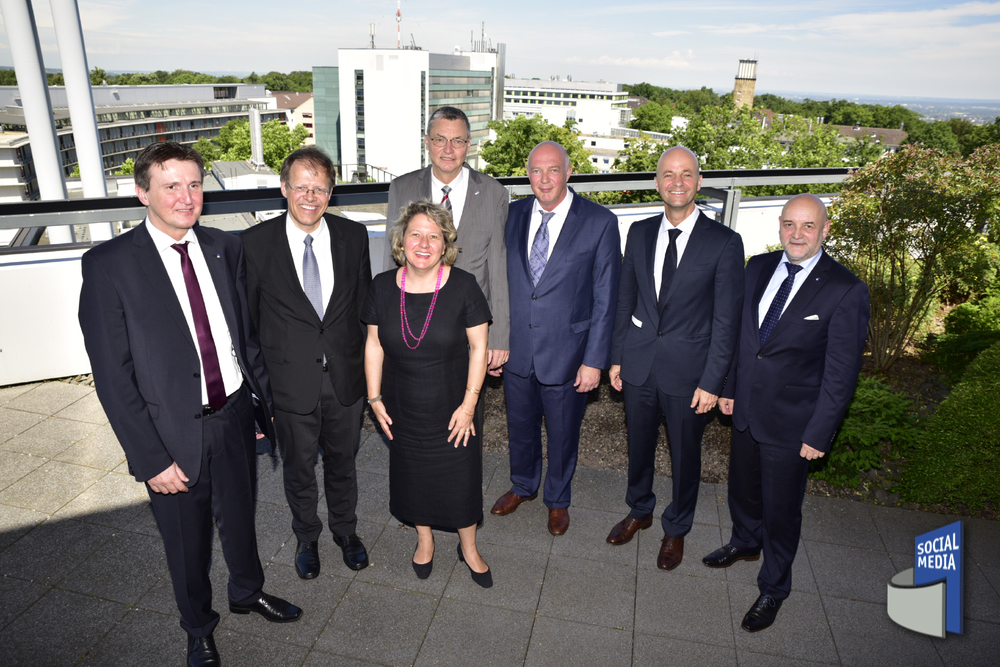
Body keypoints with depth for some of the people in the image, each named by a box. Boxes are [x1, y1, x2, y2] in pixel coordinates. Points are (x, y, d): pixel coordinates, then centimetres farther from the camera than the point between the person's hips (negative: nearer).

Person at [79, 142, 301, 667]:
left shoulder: (225, 248, -2)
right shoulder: (108, 265, -16)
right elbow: (113, 375, -15)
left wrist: (269, 400, 8)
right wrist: (151, 458, -16)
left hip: (234, 416, 4)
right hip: (174, 433, -3)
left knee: (240, 518, 25)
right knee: (187, 541, 19)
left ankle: (247, 592, 54)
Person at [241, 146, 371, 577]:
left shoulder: (353, 236, -4)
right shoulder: (255, 243, -11)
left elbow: (364, 304, 3)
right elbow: (247, 316, -4)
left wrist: (367, 365, 3)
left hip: (345, 375, 2)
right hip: (291, 378, -1)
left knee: (342, 460, 21)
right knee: (299, 467, 18)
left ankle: (346, 530, 46)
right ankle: (306, 537, 44)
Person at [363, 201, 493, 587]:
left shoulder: (462, 286, -15)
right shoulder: (383, 286, -7)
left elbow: (479, 347, -10)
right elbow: (374, 344, 2)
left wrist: (469, 403, -12)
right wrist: (374, 398, 0)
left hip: (453, 409, -2)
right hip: (404, 410, 2)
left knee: (460, 478, 12)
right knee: (413, 475, 19)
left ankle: (468, 547, 38)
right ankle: (424, 539, 45)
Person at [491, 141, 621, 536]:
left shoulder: (600, 223, -11)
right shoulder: (513, 215, 0)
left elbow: (605, 298, -10)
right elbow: (501, 280, 6)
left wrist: (594, 360, -12)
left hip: (566, 352, -3)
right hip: (517, 350, 3)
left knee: (562, 433, 16)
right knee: (520, 425, 22)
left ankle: (557, 499, 43)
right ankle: (523, 486, 49)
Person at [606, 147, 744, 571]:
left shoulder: (724, 243, -11)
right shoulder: (639, 233, 2)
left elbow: (726, 320, -9)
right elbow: (626, 299, 8)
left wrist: (712, 381, -12)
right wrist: (617, 357, 7)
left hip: (688, 369, -3)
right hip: (638, 364, 3)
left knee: (685, 455, 14)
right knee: (639, 445, 20)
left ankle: (676, 529, 39)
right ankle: (639, 511, 46)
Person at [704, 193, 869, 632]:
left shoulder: (846, 292, -16)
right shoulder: (759, 268, 0)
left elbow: (841, 373, -14)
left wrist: (819, 434, -13)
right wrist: (728, 387, 10)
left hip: (790, 422, -5)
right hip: (746, 409, 5)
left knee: (781, 509, 11)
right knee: (742, 488, 25)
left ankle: (773, 588, 35)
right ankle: (745, 543, 54)